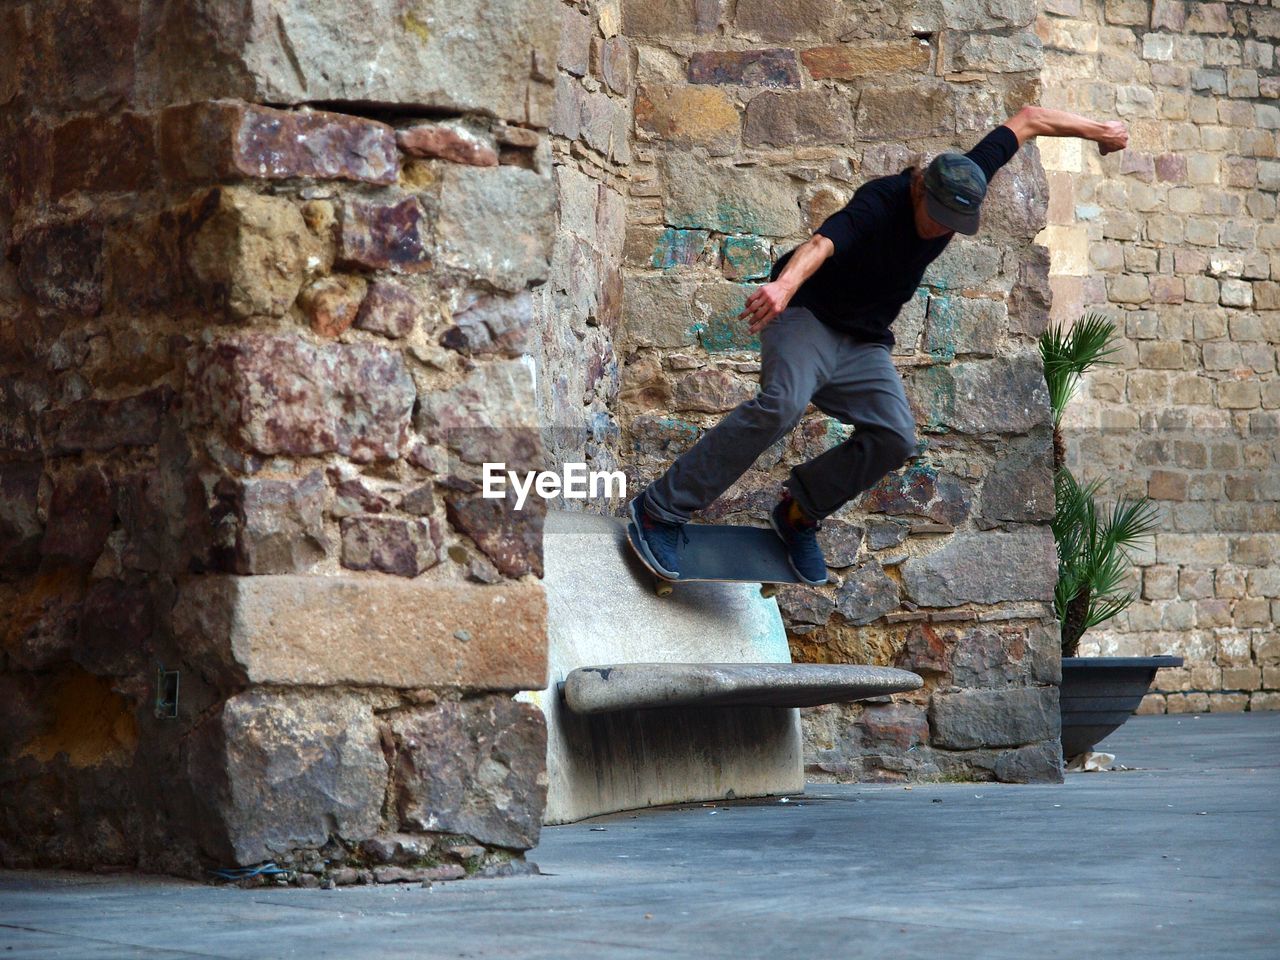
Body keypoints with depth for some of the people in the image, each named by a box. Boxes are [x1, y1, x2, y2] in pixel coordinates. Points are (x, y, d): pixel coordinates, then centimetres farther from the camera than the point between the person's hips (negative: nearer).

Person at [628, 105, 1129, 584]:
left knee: (895, 438, -14)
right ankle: (659, 510, -31)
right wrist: (785, 284, -69)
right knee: (781, 405, -32)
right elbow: (822, 243, -49)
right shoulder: (880, 202, -28)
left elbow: (1027, 119, 4)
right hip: (805, 314, -7)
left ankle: (799, 512, 7)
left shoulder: (964, 183, -9)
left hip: (864, 342, 7)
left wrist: (1098, 131, 9)